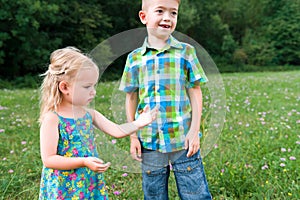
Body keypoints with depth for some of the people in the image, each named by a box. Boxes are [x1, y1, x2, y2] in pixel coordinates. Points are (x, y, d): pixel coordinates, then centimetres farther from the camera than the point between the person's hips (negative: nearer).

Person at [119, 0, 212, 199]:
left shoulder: (186, 52, -1)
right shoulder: (135, 58, 3)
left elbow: (195, 93, 0)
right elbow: (131, 97, 8)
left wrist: (195, 131, -6)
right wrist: (133, 136, 5)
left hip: (184, 140, -1)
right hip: (150, 142, 2)